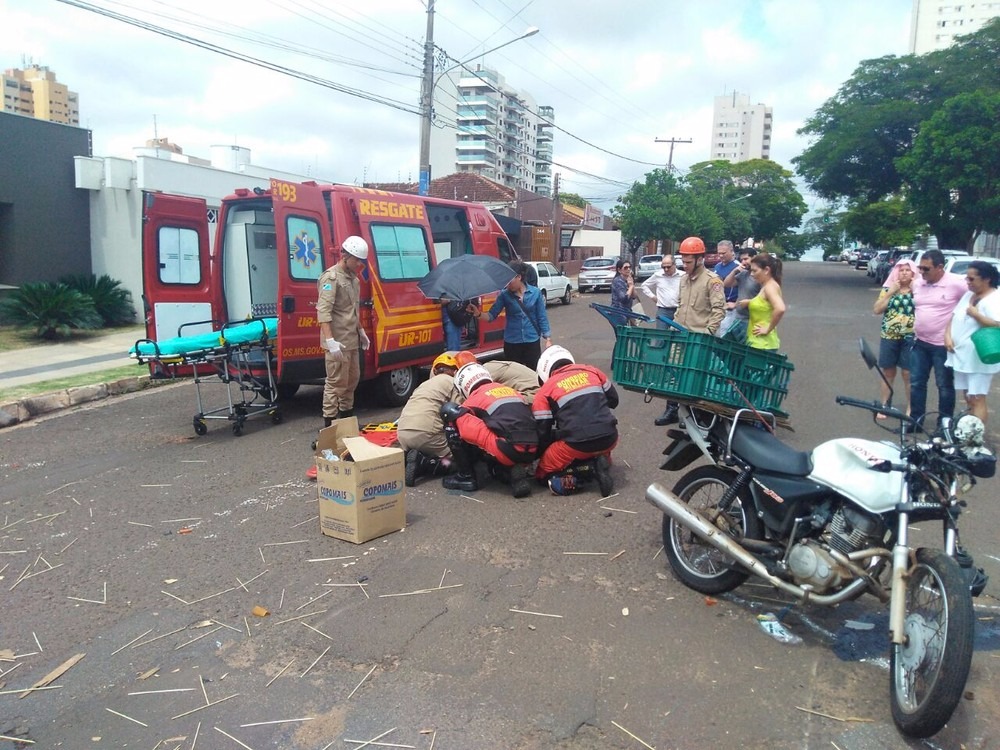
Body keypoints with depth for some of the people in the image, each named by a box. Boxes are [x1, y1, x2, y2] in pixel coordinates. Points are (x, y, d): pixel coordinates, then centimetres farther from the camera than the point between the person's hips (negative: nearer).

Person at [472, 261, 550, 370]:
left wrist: (548, 339, -2)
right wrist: (479, 314, -25)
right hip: (511, 343, 1)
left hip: (532, 342, -1)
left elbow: (542, 317, 1)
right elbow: (492, 315, -6)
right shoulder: (504, 295, -2)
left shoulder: (535, 293, -4)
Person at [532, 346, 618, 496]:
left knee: (543, 472, 20)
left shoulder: (545, 390, 7)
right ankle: (601, 463, 6)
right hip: (609, 439, 3)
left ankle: (566, 479, -9)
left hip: (576, 445, -2)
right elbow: (613, 400, 25)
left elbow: (543, 430, 7)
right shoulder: (592, 371, 16)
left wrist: (543, 454, 24)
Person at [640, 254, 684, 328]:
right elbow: (644, 285, 19)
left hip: (679, 311, -1)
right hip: (662, 311, 1)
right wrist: (652, 296, 8)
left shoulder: (683, 276, -2)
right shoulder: (657, 275, 5)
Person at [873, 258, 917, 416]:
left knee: (908, 374, 1)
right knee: (888, 373, 10)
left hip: (910, 338, -2)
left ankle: (910, 408, 14)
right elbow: (876, 310, -4)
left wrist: (915, 289, -13)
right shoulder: (888, 289, 5)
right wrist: (891, 292, -10)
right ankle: (884, 405, 21)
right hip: (889, 337, 2)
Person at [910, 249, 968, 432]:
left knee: (945, 385, 7)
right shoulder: (917, 284, 4)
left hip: (944, 345, -6)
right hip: (920, 342, 6)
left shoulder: (956, 283, -14)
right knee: (916, 383, 10)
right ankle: (916, 419, 20)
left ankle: (945, 422, 19)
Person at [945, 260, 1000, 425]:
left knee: (976, 399, -4)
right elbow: (954, 317, 14)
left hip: (978, 360, -8)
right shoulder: (968, 295, 12)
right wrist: (947, 336, -1)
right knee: (968, 398, 17)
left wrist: (975, 314, -21)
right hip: (960, 355, 8)